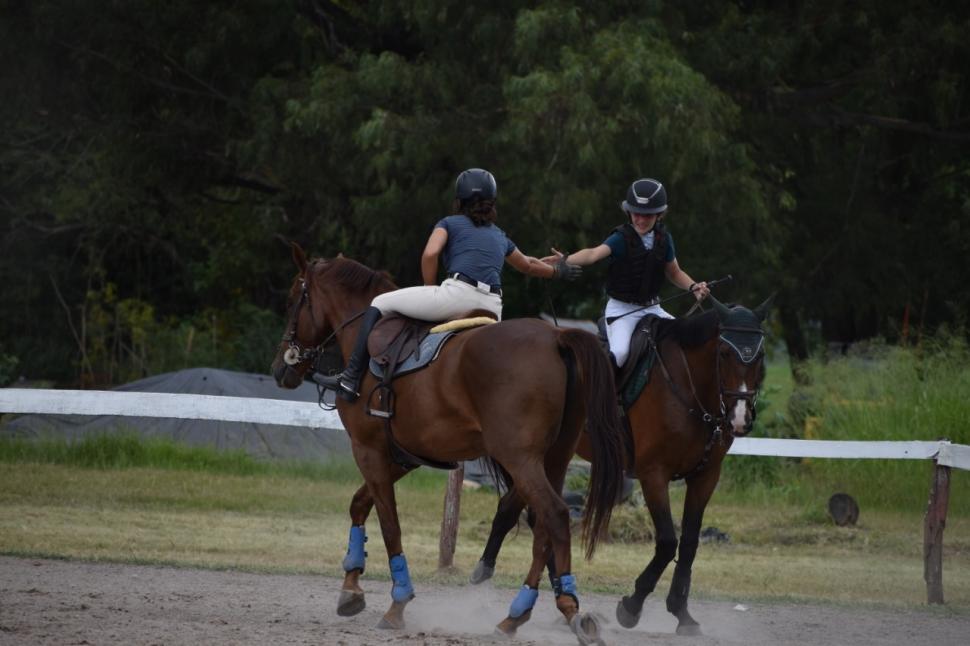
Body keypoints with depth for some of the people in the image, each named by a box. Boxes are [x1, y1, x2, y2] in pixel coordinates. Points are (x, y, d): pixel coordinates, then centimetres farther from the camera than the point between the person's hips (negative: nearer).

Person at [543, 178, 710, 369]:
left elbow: (674, 273, 15)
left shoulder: (663, 238, 2)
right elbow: (594, 253, -32)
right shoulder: (622, 238, -14)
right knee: (620, 352, -29)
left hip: (652, 307, 5)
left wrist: (693, 287, -4)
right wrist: (566, 260, -50)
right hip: (621, 308, -5)